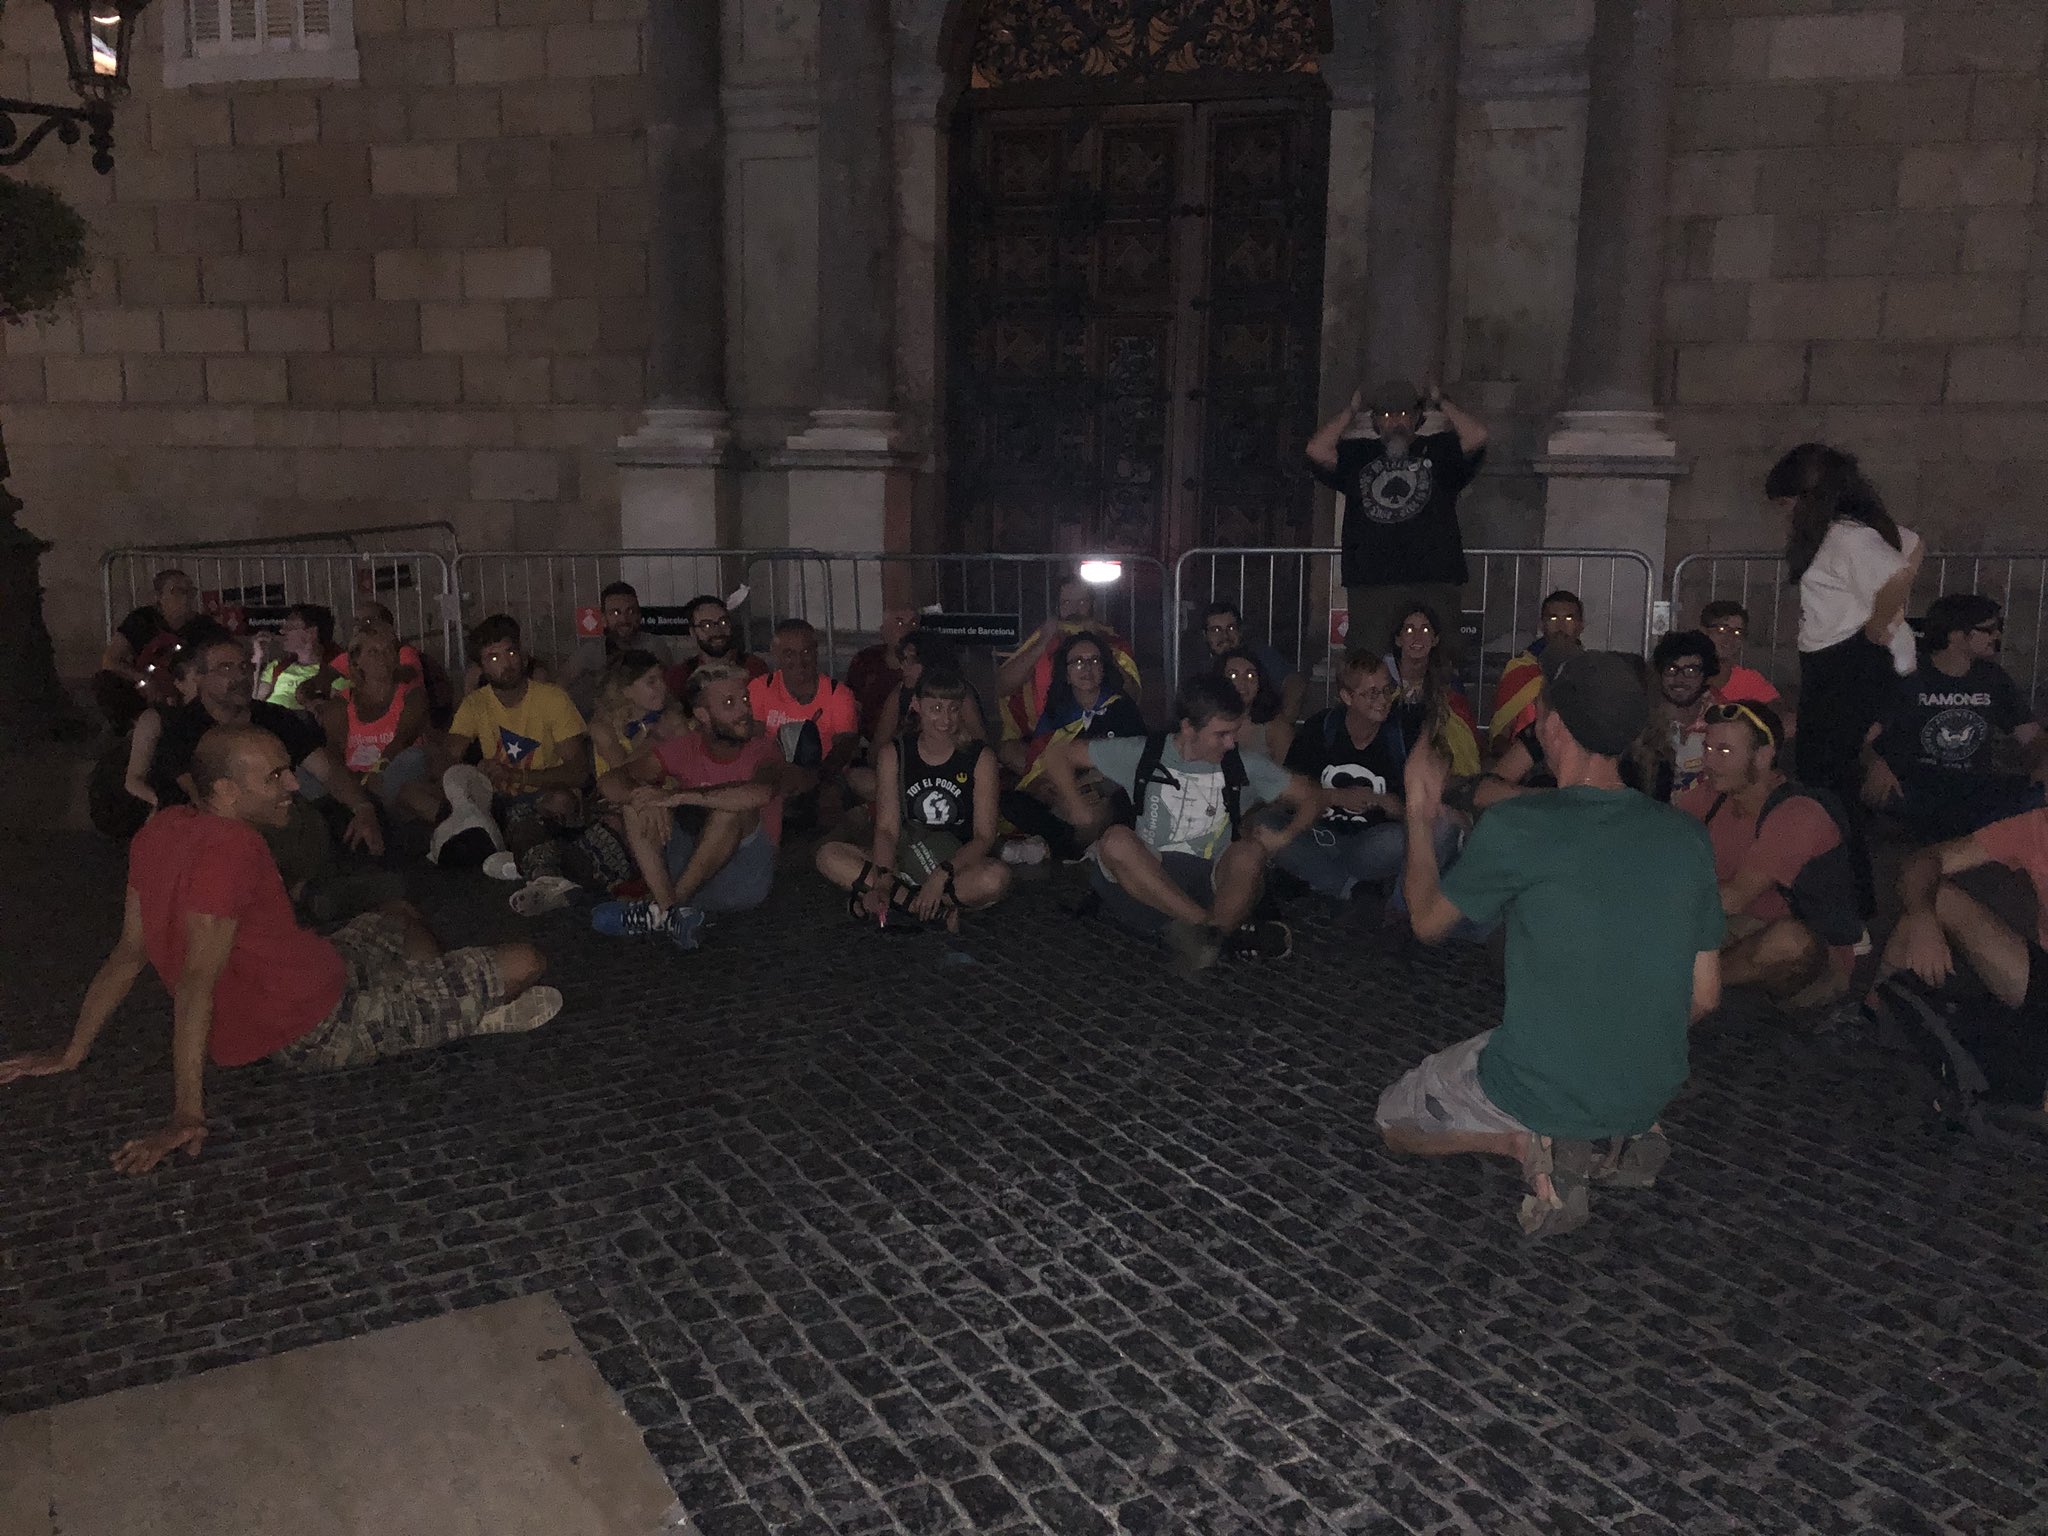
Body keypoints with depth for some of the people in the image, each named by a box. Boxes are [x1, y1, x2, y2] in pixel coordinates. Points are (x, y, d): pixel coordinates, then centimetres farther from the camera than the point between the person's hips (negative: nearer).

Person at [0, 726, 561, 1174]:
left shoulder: (163, 829, 0)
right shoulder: (229, 845, -27)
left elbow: (128, 954, 4)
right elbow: (197, 983, -31)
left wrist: (72, 1054, 14)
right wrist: (187, 1114, -33)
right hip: (323, 1031, -10)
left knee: (402, 915, 34)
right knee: (524, 962, -8)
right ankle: (473, 1019, 22)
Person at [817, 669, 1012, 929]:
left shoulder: (980, 759, -5)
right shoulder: (893, 755, 1)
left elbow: (984, 837, -10)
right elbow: (887, 828, -5)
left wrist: (942, 875, -26)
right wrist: (883, 880, -24)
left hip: (961, 865, -3)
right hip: (905, 863, 3)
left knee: (997, 876, -37)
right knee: (828, 856, -20)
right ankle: (940, 910, -26)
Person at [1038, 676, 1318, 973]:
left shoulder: (1243, 767, 9)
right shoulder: (1144, 754, 5)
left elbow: (1310, 798, 15)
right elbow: (1057, 755, 10)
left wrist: (1284, 836, -4)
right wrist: (1078, 811, 0)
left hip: (1214, 886, 0)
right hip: (1145, 878, 0)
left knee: (1249, 853, -31)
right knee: (1115, 840, -34)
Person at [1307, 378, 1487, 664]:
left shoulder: (1438, 450, 14)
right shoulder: (1357, 455, 17)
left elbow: (1477, 436, -4)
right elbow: (1317, 450, 0)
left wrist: (1440, 403, 10)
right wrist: (1352, 410, 11)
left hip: (1434, 582, -1)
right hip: (1369, 584, 1)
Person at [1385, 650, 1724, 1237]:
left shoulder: (1515, 827, -20)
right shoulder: (1687, 836, -6)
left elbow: (1428, 921, -1)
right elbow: (1704, 995, 1)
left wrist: (1419, 816, 11)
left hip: (1540, 1093, -5)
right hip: (1651, 1091, 6)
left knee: (1396, 1120, 21)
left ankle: (1530, 1145, -5)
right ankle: (1628, 1135, 10)